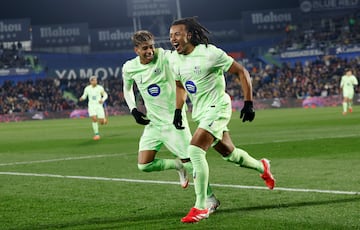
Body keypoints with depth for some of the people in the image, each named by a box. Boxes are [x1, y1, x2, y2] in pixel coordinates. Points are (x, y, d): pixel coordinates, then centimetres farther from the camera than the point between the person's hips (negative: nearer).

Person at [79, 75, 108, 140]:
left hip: (99, 105, 0)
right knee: (94, 119, -20)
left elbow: (105, 95, 6)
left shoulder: (100, 88, -5)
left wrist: (102, 100, -14)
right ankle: (96, 134, -7)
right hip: (91, 106, 0)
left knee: (101, 122, -4)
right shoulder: (87, 88, -1)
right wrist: (82, 98, -10)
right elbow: (84, 95, 13)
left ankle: (103, 119, 36)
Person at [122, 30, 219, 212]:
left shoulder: (165, 57, -14)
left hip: (174, 120, -5)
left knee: (189, 161, -7)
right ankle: (179, 166, 21)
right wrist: (133, 110, 7)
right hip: (153, 123, 5)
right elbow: (127, 89, 19)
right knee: (144, 165, -4)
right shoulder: (129, 68, 0)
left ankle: (210, 199, 10)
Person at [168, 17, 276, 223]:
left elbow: (242, 72, -12)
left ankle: (201, 207, -17)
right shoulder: (175, 60, 3)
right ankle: (261, 167, 49)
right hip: (200, 113, 8)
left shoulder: (210, 53, -18)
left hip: (216, 108, -8)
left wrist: (248, 103, -15)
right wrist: (178, 111, 11)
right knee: (229, 153, 20)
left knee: (195, 150, -22)